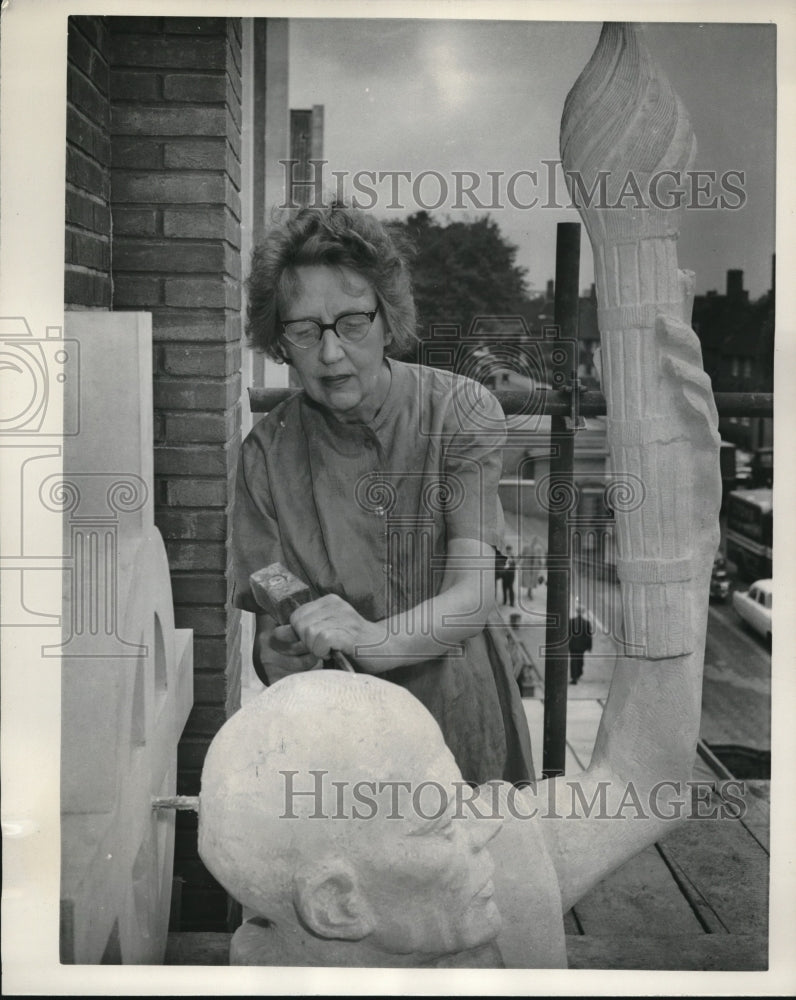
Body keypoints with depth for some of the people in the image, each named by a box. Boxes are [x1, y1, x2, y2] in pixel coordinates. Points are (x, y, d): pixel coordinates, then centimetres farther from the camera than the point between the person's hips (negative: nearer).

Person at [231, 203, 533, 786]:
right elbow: (267, 626, -5)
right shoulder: (268, 450, -3)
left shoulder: (461, 412, -6)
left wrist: (374, 640, -34)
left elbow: (473, 596, -15)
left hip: (457, 711, -2)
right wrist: (278, 653, -28)